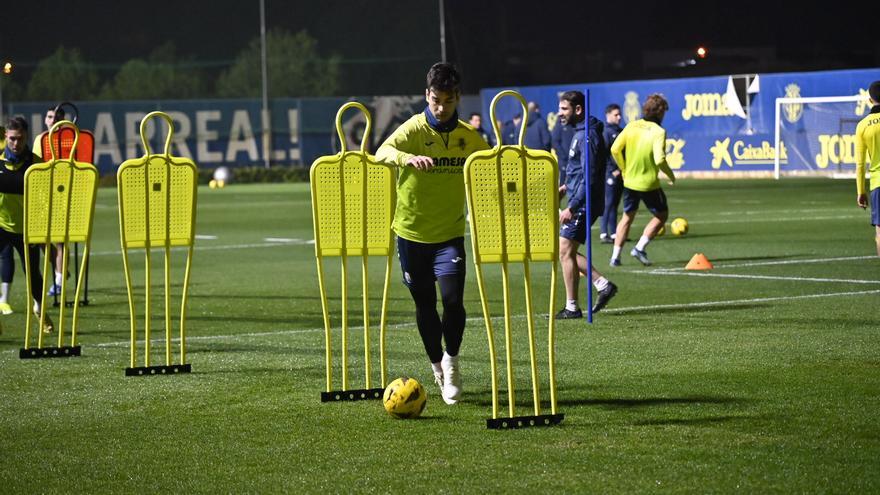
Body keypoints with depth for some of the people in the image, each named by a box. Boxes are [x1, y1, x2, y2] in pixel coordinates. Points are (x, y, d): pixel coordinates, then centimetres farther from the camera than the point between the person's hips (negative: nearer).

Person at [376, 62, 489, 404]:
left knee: (453, 299, -16)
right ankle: (438, 367, 30)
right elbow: (383, 152, -30)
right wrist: (408, 158, -51)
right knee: (424, 304, 9)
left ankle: (451, 362, 6)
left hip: (450, 233, 1)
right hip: (412, 231, -1)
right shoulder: (414, 129, -11)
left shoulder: (468, 137, -1)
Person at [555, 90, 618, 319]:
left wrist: (571, 208, -25)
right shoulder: (580, 132, 14)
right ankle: (603, 284, 13)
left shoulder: (588, 136, -18)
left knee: (565, 250, -6)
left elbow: (589, 177, -23)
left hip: (585, 203, -10)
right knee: (566, 251, 13)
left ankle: (571, 308, -1)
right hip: (580, 202, 10)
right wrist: (567, 186, 15)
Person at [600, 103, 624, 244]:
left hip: (620, 173, 8)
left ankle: (614, 233, 15)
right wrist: (613, 171, -16)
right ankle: (604, 234, -9)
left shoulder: (620, 131, 17)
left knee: (614, 204, 11)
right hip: (610, 174, -8)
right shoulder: (605, 132, -9)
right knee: (608, 204, -9)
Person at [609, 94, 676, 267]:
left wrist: (624, 169, 10)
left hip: (629, 181, 5)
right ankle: (640, 247, 2)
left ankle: (615, 255, 14)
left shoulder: (632, 126, 0)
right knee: (661, 215, 15)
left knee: (627, 217, 19)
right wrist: (670, 175, -7)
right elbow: (659, 159, -25)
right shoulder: (658, 132, -15)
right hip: (649, 183, -5)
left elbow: (615, 149, -3)